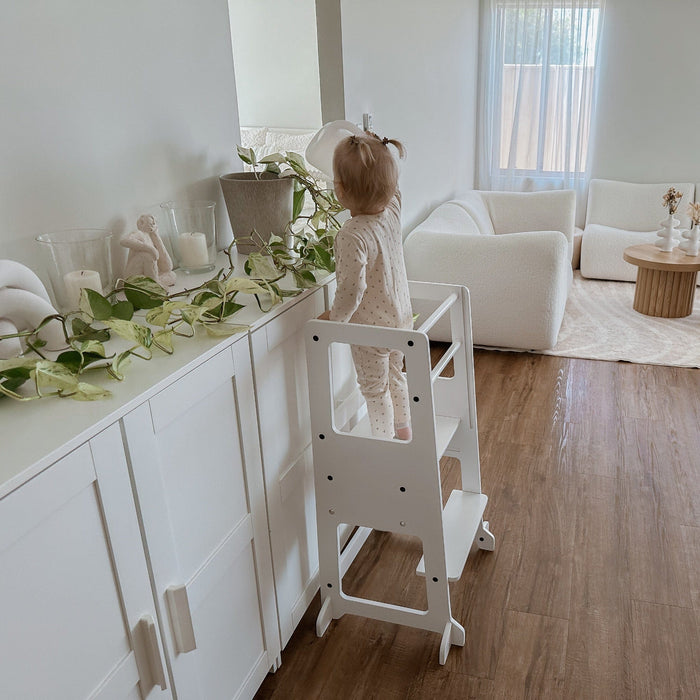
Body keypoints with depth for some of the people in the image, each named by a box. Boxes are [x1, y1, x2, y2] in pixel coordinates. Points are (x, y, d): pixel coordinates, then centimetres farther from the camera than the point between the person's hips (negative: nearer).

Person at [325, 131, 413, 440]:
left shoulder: (352, 236, -32)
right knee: (395, 375, 28)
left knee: (375, 390, 13)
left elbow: (352, 288, -33)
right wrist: (374, 148, 12)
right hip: (401, 319, 8)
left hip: (370, 327, -8)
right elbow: (389, 186, 14)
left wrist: (334, 317, -18)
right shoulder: (392, 209, -10)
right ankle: (404, 431, 47)